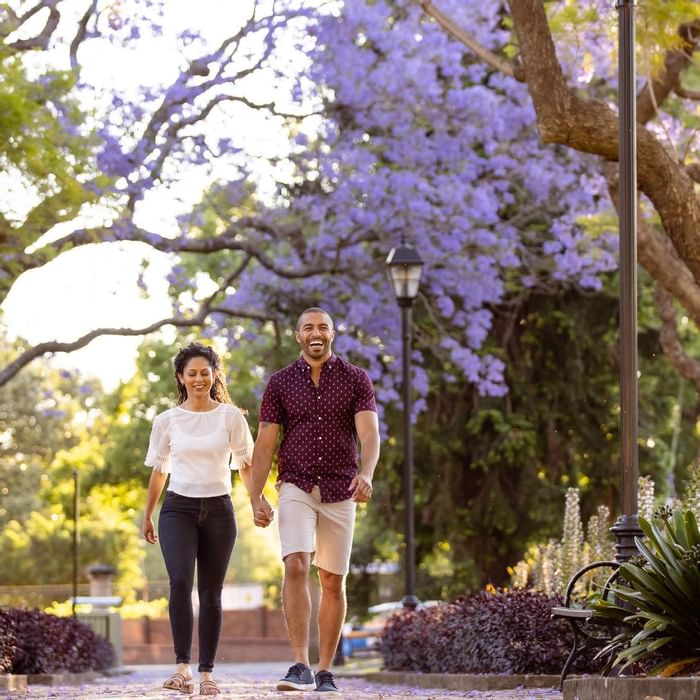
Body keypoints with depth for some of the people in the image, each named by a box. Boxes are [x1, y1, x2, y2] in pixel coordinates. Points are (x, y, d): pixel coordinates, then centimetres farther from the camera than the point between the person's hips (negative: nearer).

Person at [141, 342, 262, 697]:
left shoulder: (231, 417, 3)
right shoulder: (167, 420, 6)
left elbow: (245, 465, 5)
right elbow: (159, 471, 14)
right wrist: (147, 517, 17)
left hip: (218, 508, 1)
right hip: (178, 508, 0)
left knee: (211, 591, 3)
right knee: (180, 581, -20)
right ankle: (182, 667, -20)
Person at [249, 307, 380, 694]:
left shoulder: (356, 380, 2)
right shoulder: (280, 383, 5)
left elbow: (369, 433, -10)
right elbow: (265, 444, 5)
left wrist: (366, 474, -29)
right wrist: (256, 497, -5)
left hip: (340, 491, 1)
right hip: (296, 488, -1)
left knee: (333, 581, 5)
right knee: (295, 567, -19)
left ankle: (325, 671, 13)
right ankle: (300, 666, -23)